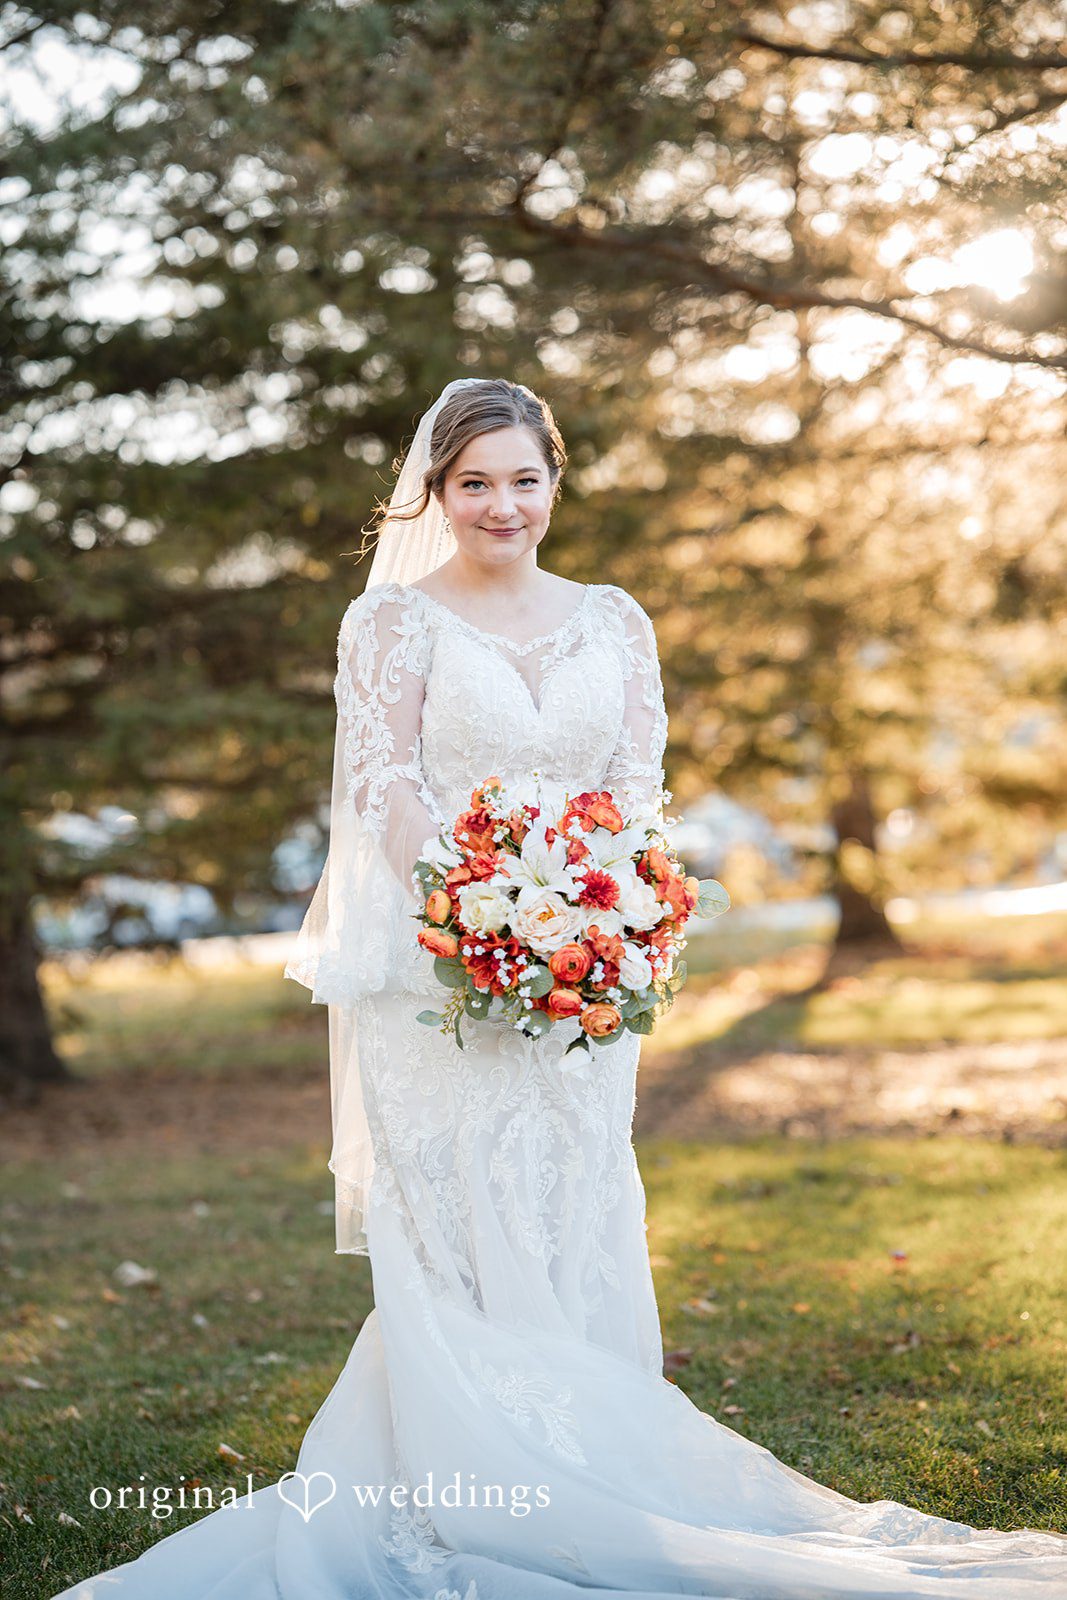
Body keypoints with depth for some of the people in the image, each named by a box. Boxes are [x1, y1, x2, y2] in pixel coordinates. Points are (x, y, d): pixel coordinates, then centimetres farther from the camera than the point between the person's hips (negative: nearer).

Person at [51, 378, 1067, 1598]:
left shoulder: (613, 621, 13)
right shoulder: (393, 618, 3)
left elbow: (640, 789, 7)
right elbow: (384, 784, -7)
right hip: (431, 969, -3)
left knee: (578, 1225, 5)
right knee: (453, 1233, -2)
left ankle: (584, 1480, 13)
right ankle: (466, 1498, 5)